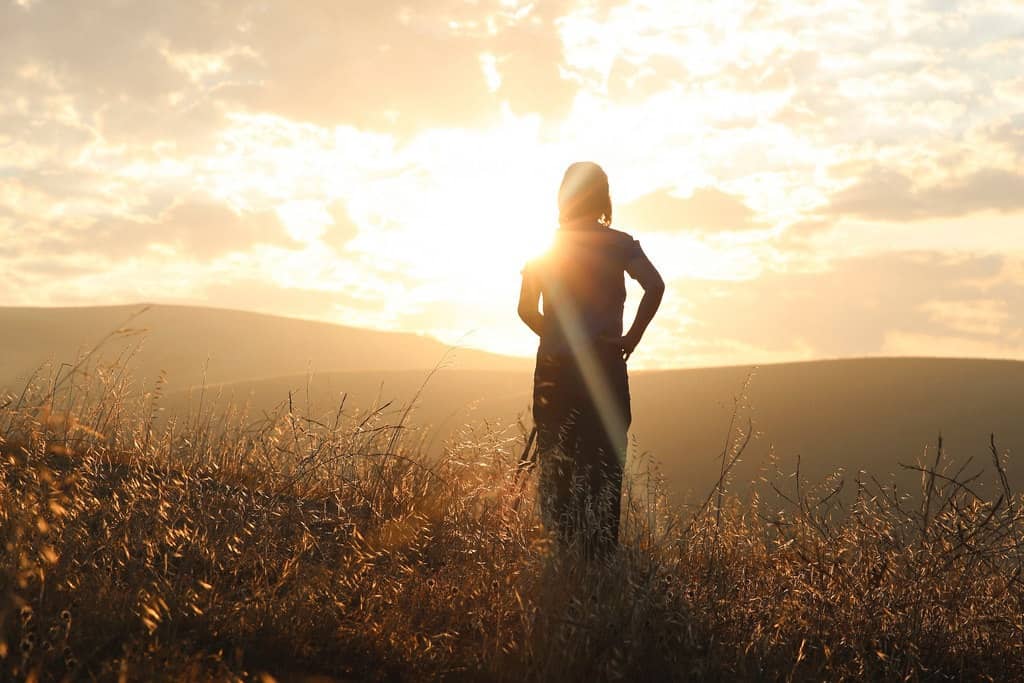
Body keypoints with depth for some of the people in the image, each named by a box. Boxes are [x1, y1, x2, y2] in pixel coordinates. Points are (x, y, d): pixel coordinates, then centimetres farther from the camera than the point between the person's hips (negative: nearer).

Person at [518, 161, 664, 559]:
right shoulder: (619, 244, -1)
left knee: (556, 468, 8)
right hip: (604, 367, -2)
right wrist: (633, 337, -8)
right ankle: (600, 553, 0)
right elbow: (654, 287, -17)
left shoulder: (545, 248, 5)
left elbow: (527, 309, 1)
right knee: (604, 467, 3)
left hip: (555, 369, 2)